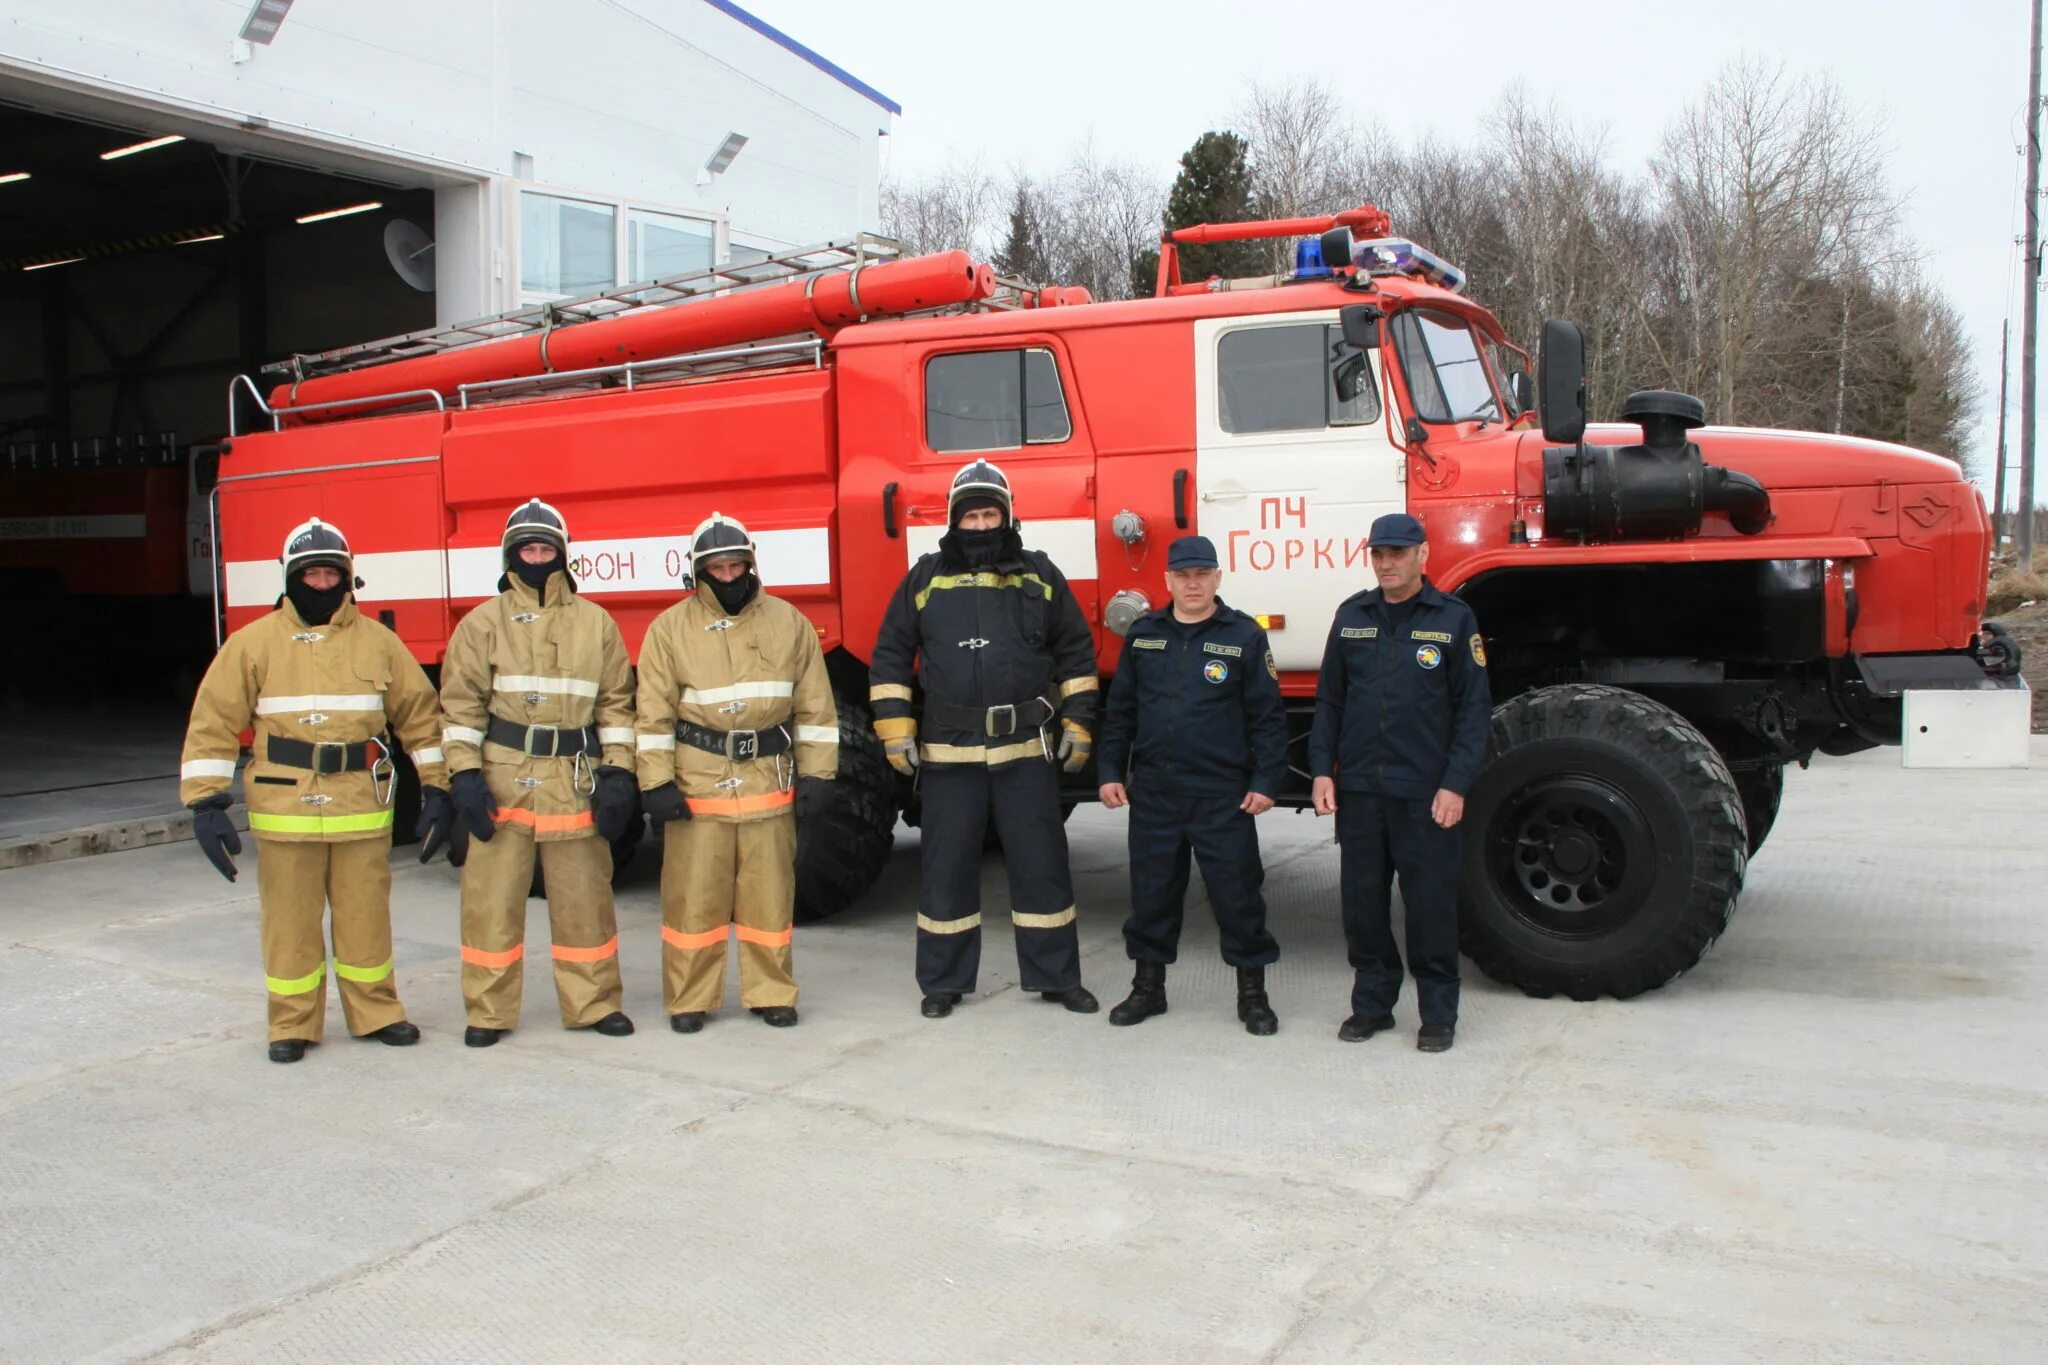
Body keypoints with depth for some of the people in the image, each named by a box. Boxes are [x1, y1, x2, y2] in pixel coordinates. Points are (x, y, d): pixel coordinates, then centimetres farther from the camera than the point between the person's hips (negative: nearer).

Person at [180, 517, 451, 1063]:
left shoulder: (379, 642, 6)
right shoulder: (254, 643, 1)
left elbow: (419, 715, 11)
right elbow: (213, 723, 0)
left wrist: (435, 788, 7)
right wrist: (205, 802, -6)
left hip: (362, 807, 1)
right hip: (285, 808, -1)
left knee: (366, 916, 9)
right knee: (290, 923, 7)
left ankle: (376, 1012, 23)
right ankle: (292, 1024, 21)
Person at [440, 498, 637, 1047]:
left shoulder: (595, 622, 8)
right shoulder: (483, 623, 4)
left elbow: (616, 703, 9)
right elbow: (462, 705, 2)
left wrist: (617, 774, 1)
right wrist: (466, 774, -8)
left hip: (574, 782, 1)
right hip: (502, 779, -1)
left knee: (584, 898, 8)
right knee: (492, 899, 3)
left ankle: (593, 1002, 20)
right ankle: (488, 1011, 15)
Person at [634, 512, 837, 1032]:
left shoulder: (788, 622, 6)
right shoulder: (671, 628, 2)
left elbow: (814, 705, 8)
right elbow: (654, 713, 0)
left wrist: (815, 772, 3)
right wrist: (657, 783, -6)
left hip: (768, 779, 1)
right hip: (697, 780, -1)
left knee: (769, 893, 7)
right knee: (693, 894, 3)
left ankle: (771, 993, 20)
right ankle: (689, 999, 15)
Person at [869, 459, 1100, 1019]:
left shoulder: (1039, 575, 7)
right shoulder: (925, 579, 6)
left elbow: (1076, 653, 10)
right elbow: (890, 657, 9)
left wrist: (1077, 726, 5)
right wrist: (895, 731, 2)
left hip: (1026, 751, 0)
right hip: (947, 755, 0)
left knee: (1041, 864, 5)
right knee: (946, 867, 6)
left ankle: (1056, 976, 18)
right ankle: (942, 981, 20)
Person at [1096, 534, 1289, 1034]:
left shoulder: (1244, 636, -2)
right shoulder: (1143, 635, 8)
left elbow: (1268, 715, -3)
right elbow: (1120, 709, 12)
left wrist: (1265, 782, -8)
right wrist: (1111, 772, 7)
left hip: (1222, 795, -3)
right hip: (1153, 791, 3)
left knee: (1237, 893, 2)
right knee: (1151, 891, 11)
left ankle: (1252, 994, 16)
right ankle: (1148, 987, 25)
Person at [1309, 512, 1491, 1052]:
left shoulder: (1453, 619, -1)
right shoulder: (1352, 615, 9)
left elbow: (1474, 709, -2)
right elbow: (1329, 700, 12)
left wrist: (1455, 785, -10)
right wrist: (1322, 769, 3)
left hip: (1426, 793, -3)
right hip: (1358, 787, 3)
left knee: (1431, 903, 2)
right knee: (1362, 902, 9)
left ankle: (1438, 1013, 16)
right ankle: (1372, 1003, 22)